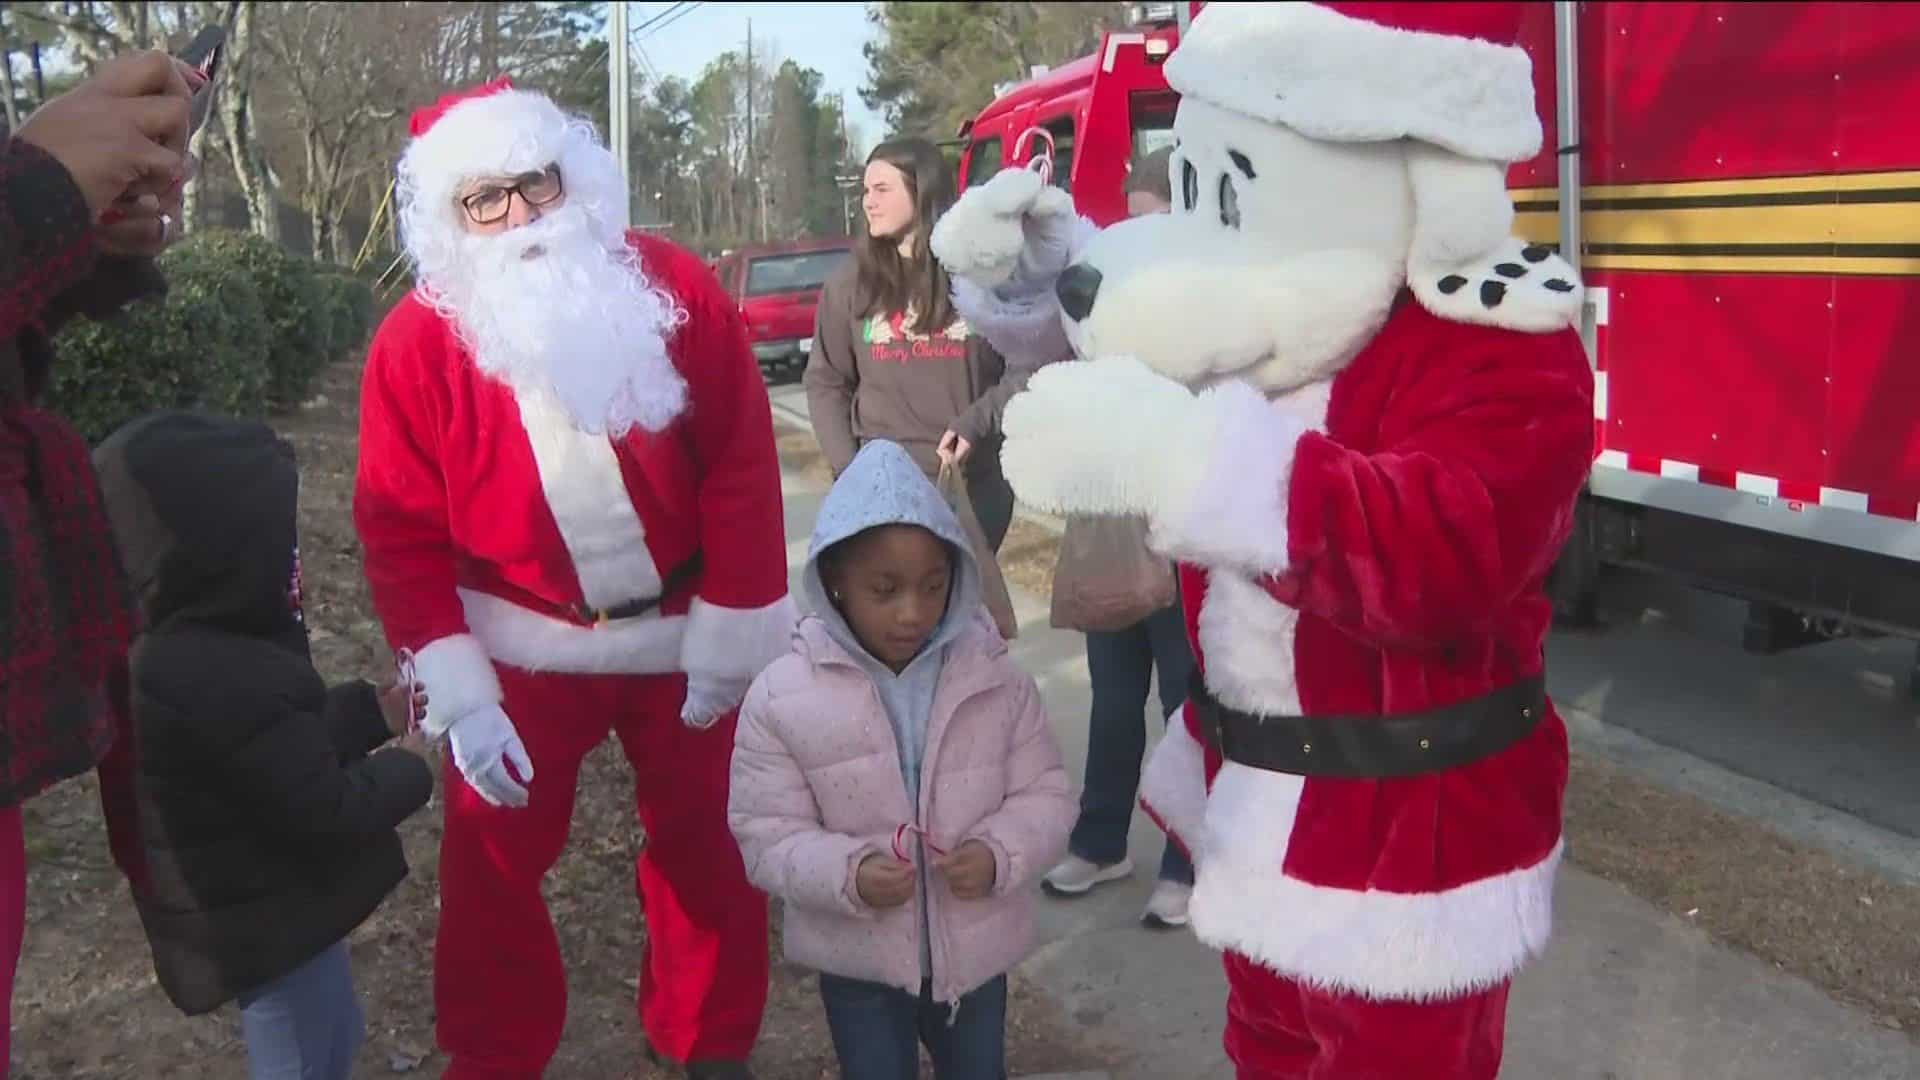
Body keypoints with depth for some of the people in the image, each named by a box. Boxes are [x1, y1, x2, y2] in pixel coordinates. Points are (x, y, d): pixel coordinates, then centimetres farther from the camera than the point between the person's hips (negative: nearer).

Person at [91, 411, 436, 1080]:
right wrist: (409, 766, -9)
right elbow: (328, 811, -26)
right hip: (266, 924, -10)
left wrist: (377, 710, 9)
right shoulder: (222, 678, -34)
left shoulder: (171, 649, -2)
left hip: (250, 909, 10)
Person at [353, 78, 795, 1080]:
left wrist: (730, 639, -9)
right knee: (493, 856, 8)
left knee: (708, 842, 13)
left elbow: (742, 469, -9)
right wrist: (458, 696, -12)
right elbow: (399, 529, -8)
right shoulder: (417, 341, -11)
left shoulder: (676, 287, -11)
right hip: (517, 647, 0)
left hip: (683, 630, 1)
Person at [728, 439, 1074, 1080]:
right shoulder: (781, 698, -16)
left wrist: (999, 854, -25)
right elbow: (766, 834, -13)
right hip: (859, 960, -2)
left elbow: (1045, 795, -5)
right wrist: (849, 875, -31)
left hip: (974, 949, 2)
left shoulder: (997, 682, -11)